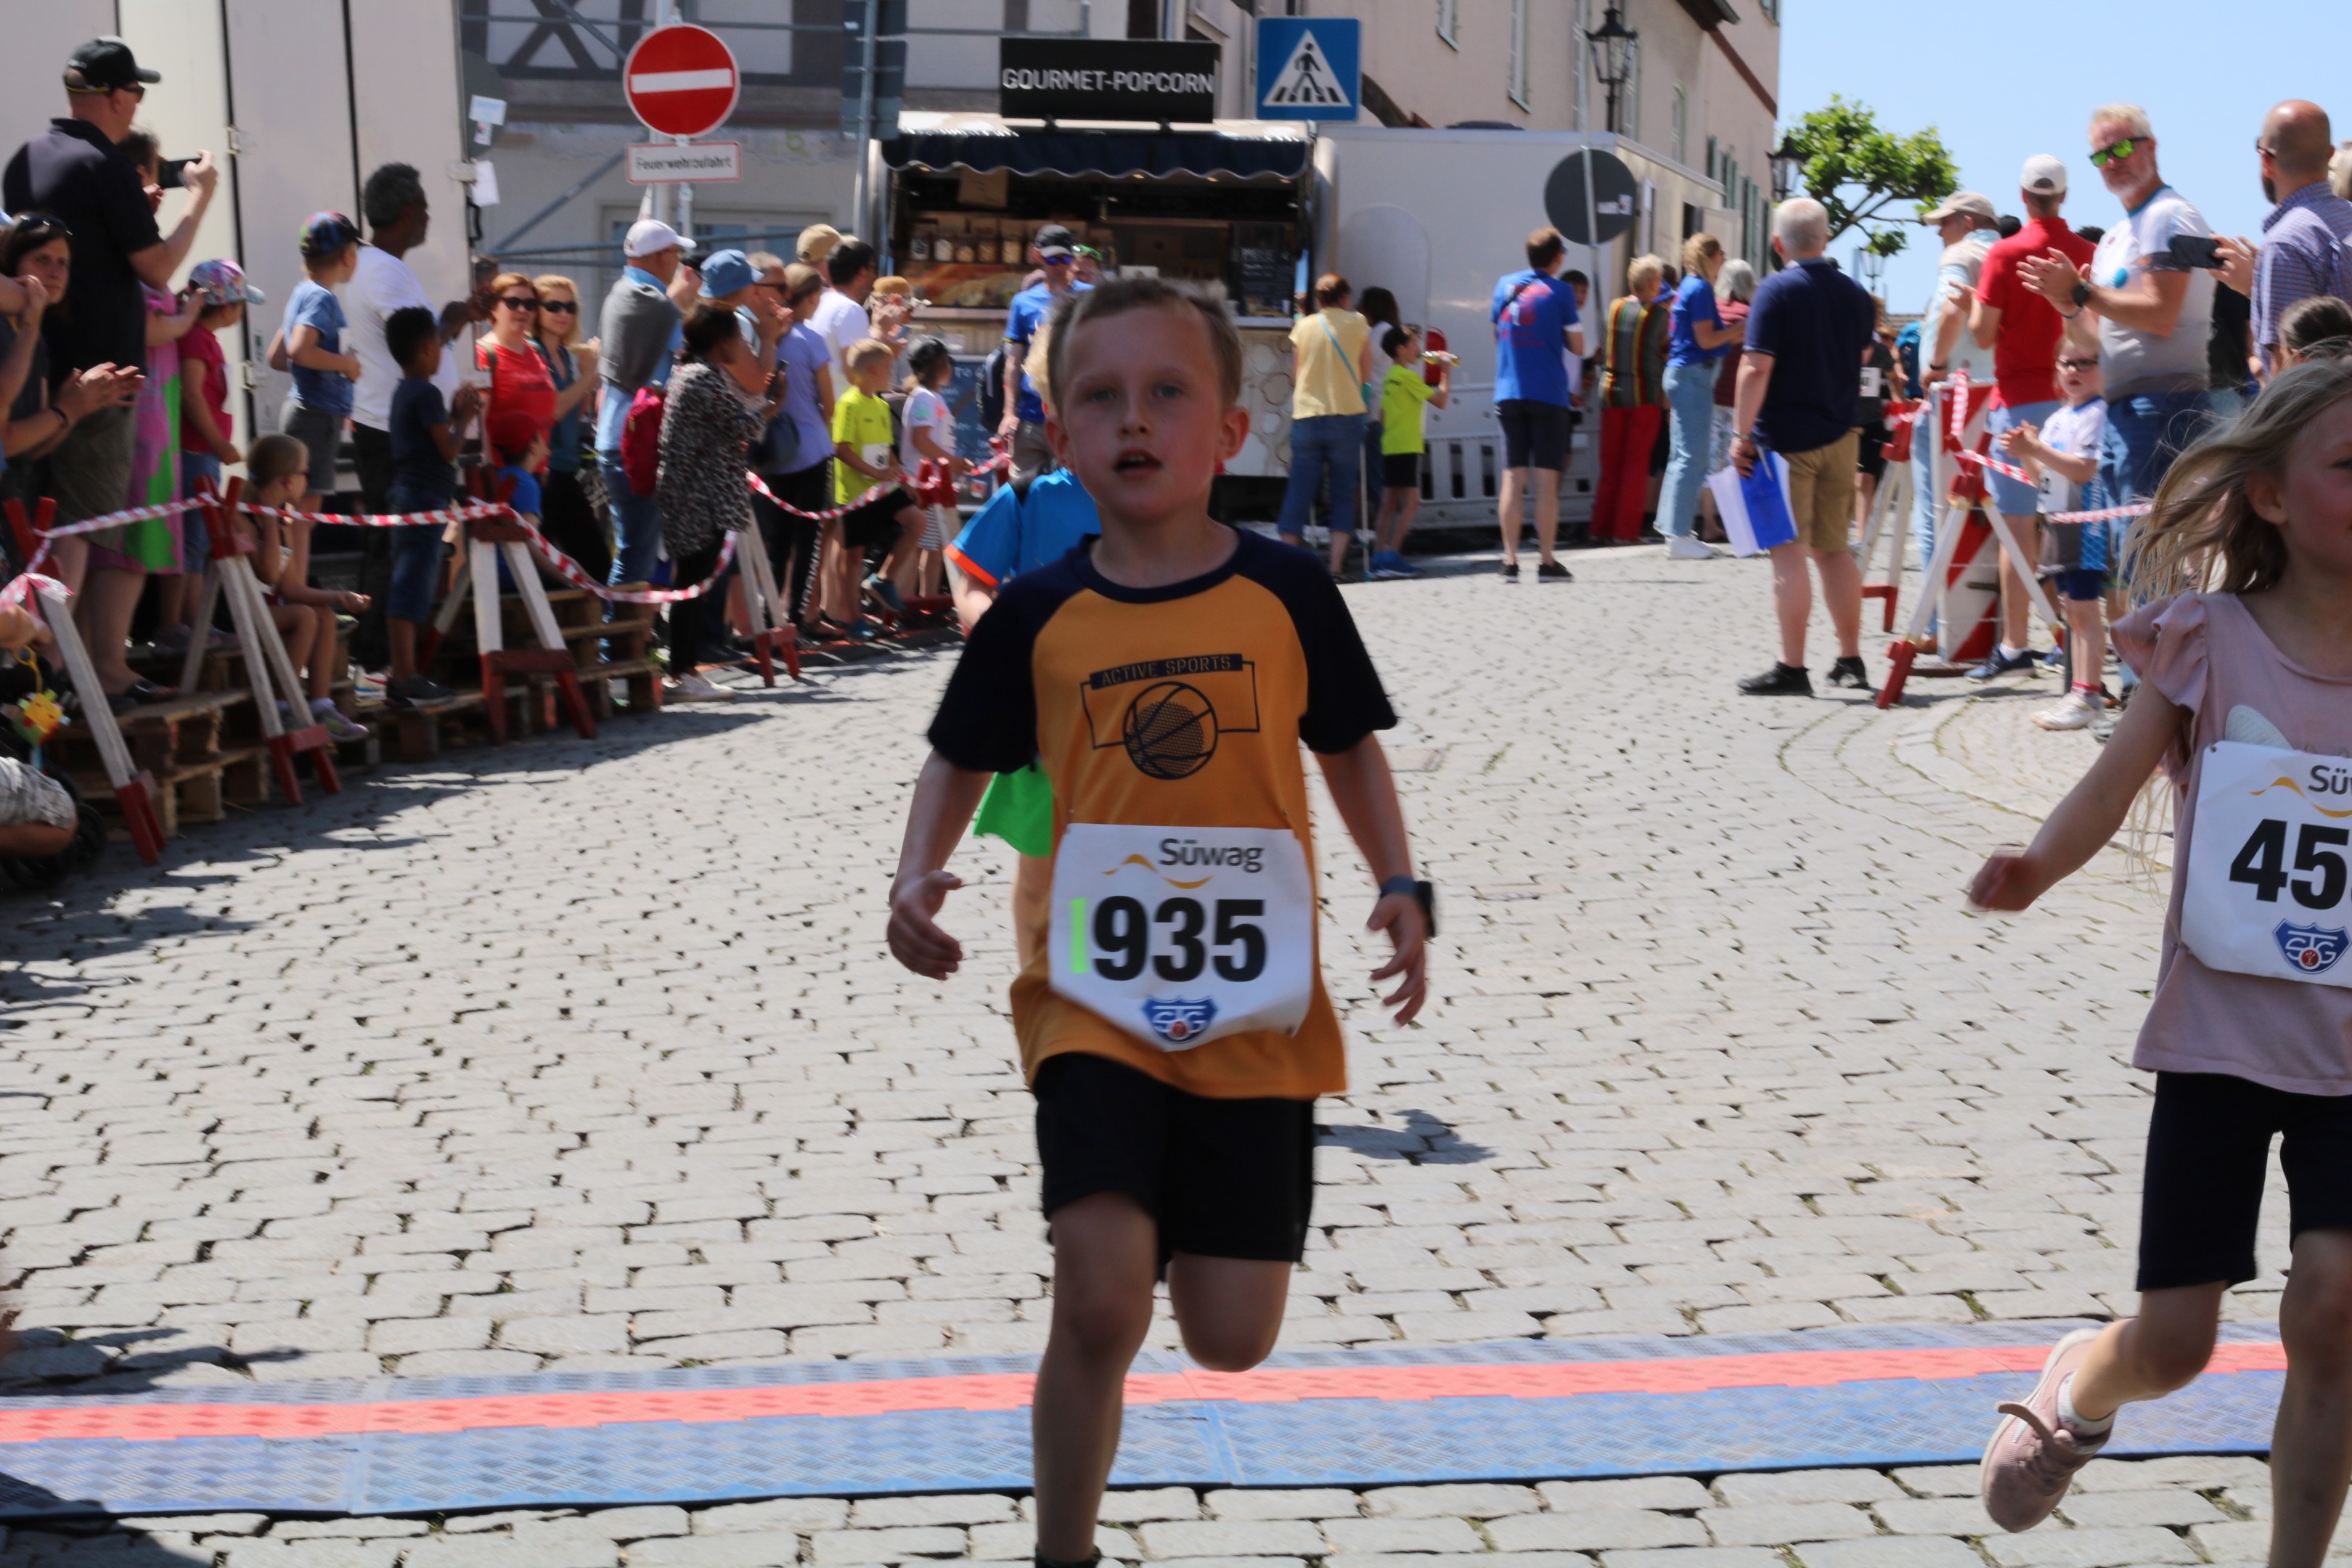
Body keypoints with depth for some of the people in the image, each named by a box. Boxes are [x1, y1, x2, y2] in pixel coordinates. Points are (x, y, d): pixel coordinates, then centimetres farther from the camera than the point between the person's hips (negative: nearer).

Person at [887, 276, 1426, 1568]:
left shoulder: (1286, 593, 0)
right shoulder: (1035, 616, 0)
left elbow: (1349, 747, 12)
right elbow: (960, 762, 12)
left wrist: (1400, 889, 1)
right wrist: (917, 878, -5)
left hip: (1254, 1009, 1)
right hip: (1093, 998, -1)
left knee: (1232, 1340, 3)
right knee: (1100, 1304, -16)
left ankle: (1197, 1220, 39)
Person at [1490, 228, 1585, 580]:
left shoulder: (1505, 285, 9)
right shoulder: (1559, 291, -4)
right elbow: (1577, 347, -2)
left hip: (1508, 393, 4)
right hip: (1548, 394, -4)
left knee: (1512, 479, 4)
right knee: (1547, 480, -1)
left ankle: (1510, 560, 1)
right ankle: (1546, 561, -2)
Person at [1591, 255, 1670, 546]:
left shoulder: (1612, 309, 3)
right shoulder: (1659, 315, -7)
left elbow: (1602, 353, 9)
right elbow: (1666, 354, -1)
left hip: (1611, 393, 3)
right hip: (1645, 396, -3)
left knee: (1610, 463, 10)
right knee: (1636, 464, 2)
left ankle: (1602, 529, 10)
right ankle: (1625, 530, 0)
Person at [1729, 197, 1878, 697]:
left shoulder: (1777, 291, -11)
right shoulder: (1854, 294, 8)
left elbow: (1756, 369, -17)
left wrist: (1742, 435, -12)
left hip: (1786, 439, -6)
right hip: (1839, 435, 6)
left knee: (1790, 553, -5)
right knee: (1835, 549, 14)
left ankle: (1792, 669, -4)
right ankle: (1850, 661, 19)